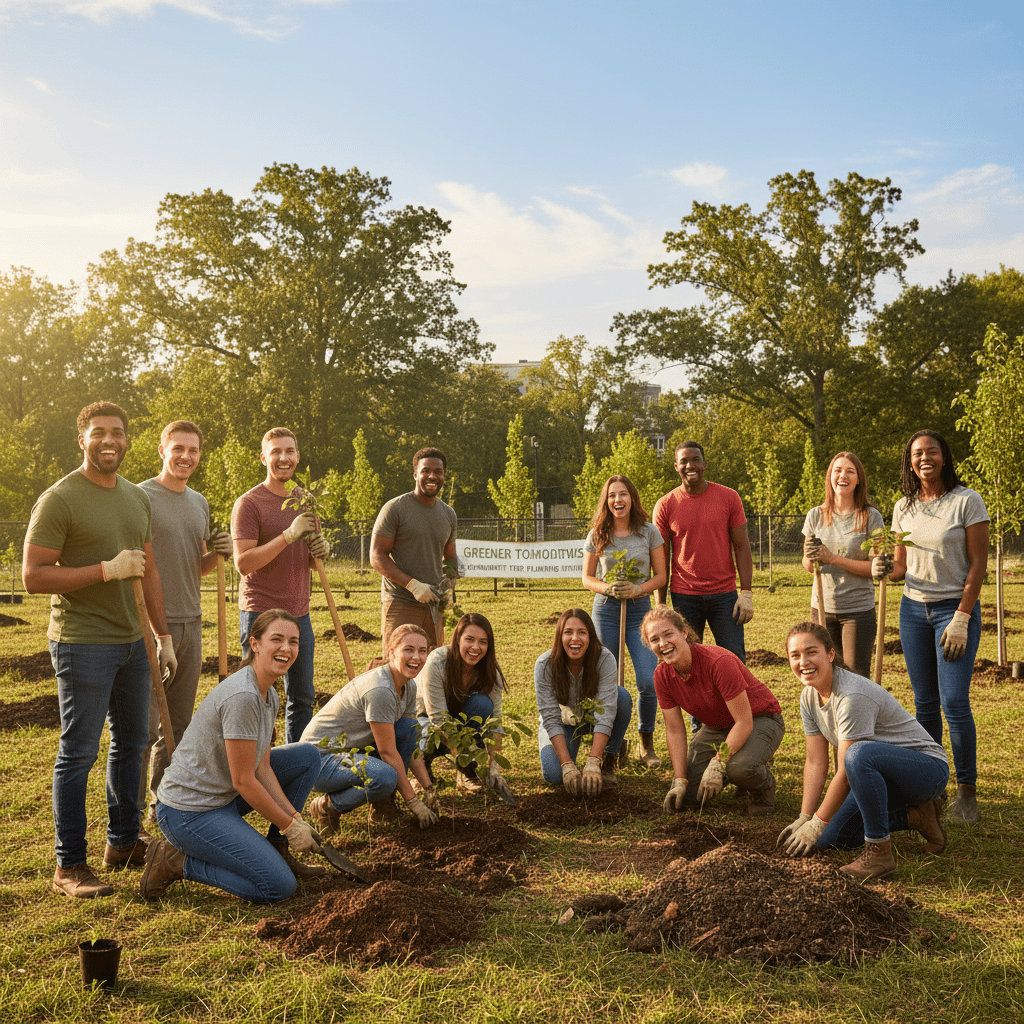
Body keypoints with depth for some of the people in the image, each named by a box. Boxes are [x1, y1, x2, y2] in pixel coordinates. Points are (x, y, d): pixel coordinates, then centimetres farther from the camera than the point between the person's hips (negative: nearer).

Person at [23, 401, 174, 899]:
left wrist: (164, 637, 16)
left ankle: (123, 842, 30)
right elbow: (33, 577, -15)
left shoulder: (138, 498, 12)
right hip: (82, 645, -7)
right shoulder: (59, 499, -10)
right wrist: (108, 569, -20)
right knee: (78, 753, -2)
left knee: (131, 744, 15)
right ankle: (69, 866, 8)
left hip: (131, 641, 8)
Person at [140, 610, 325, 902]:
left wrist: (295, 818, -4)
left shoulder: (269, 696, 5)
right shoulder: (242, 697, -25)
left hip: (222, 797, 10)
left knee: (308, 756, 8)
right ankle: (175, 861, -2)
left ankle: (274, 849, 16)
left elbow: (262, 767, 5)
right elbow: (244, 781, -21)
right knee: (279, 886, -14)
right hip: (189, 813, -10)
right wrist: (289, 825, -11)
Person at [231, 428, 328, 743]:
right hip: (260, 613, -6)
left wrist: (320, 551, -4)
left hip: (299, 614, 6)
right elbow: (243, 563, -16)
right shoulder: (249, 503, -8)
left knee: (302, 699, 11)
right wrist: (288, 535, -23)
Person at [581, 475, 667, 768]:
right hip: (606, 610, 1)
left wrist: (638, 589, -15)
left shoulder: (649, 532, 1)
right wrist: (607, 588, -13)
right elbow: (587, 578, 7)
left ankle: (647, 744, 10)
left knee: (648, 681, -11)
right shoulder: (597, 536, 3)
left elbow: (661, 576, 3)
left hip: (640, 610, -1)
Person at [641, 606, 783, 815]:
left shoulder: (718, 661, -32)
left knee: (739, 767, -38)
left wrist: (717, 764, -31)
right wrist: (680, 781, -13)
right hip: (717, 727, 6)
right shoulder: (662, 675, -12)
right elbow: (674, 730, -6)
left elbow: (744, 722, -28)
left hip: (759, 720, -6)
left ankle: (764, 786, -2)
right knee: (686, 795, -8)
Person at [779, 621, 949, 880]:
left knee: (860, 753, -39)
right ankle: (915, 816, 12)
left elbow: (846, 771, -26)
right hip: (882, 773, 9)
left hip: (928, 768, -9)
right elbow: (816, 763, -1)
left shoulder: (853, 696, -29)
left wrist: (817, 823, -18)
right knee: (829, 838, -4)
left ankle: (879, 852, -24)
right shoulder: (809, 697, -3)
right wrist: (804, 819, -7)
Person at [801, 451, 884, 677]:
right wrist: (811, 559, -13)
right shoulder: (816, 516, 5)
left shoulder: (871, 517, -4)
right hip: (822, 607, 3)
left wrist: (833, 558, -18)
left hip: (859, 609, -3)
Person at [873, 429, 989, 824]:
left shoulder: (967, 501, -7)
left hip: (955, 609, -5)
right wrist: (884, 569, -10)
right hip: (913, 609, 5)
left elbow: (978, 563, -8)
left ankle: (967, 790, 4)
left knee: (954, 702, -9)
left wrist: (961, 618, -13)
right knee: (924, 702, 7)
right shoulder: (903, 507, 7)